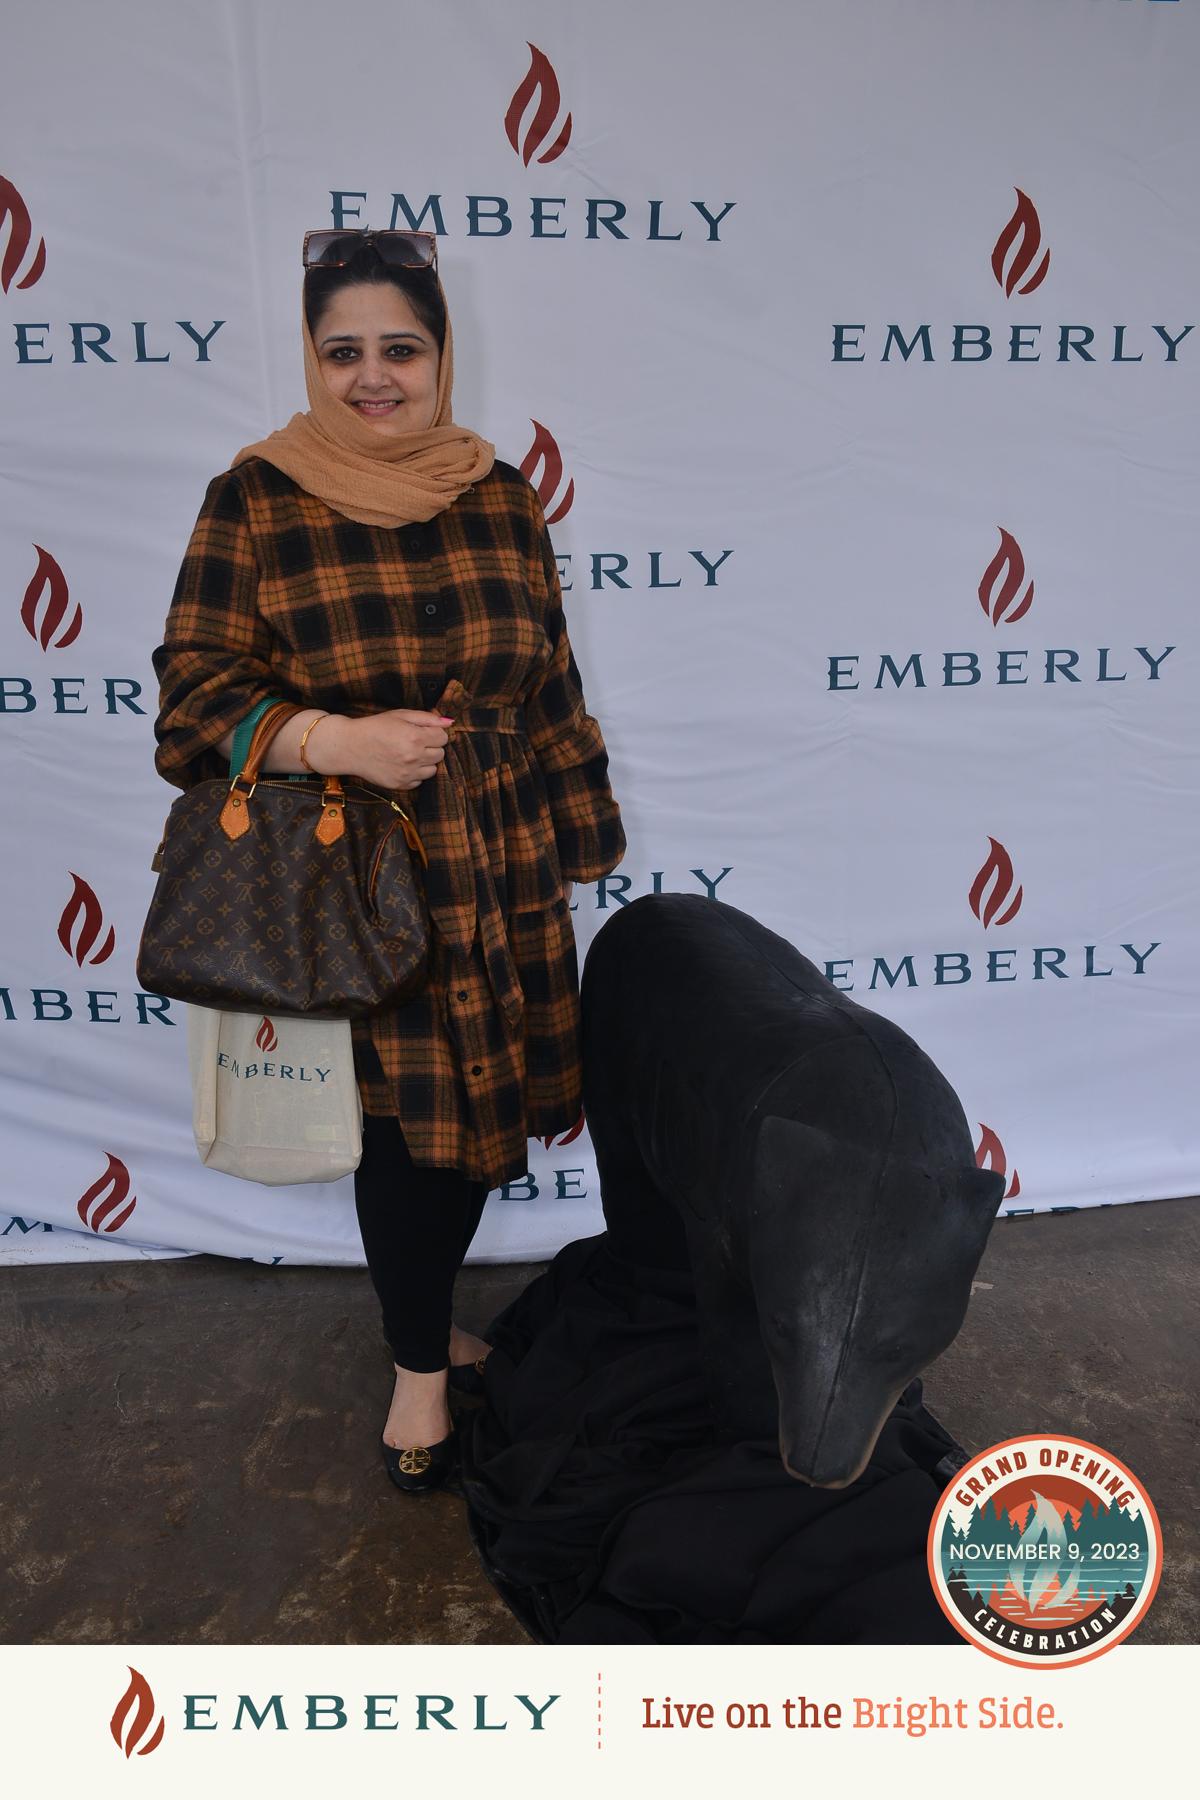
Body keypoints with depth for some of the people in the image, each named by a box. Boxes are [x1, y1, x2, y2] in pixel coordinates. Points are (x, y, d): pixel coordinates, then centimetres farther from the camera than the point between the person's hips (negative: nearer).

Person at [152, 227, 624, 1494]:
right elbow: (195, 693, -8)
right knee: (405, 1120, 3)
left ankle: (426, 1315, 39)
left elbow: (547, 679, 10)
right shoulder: (254, 501, -6)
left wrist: (576, 829, 11)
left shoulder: (498, 497, 4)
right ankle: (420, 1367, 27)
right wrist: (339, 740, -25)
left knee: (484, 1101, 12)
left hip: (499, 875, 4)